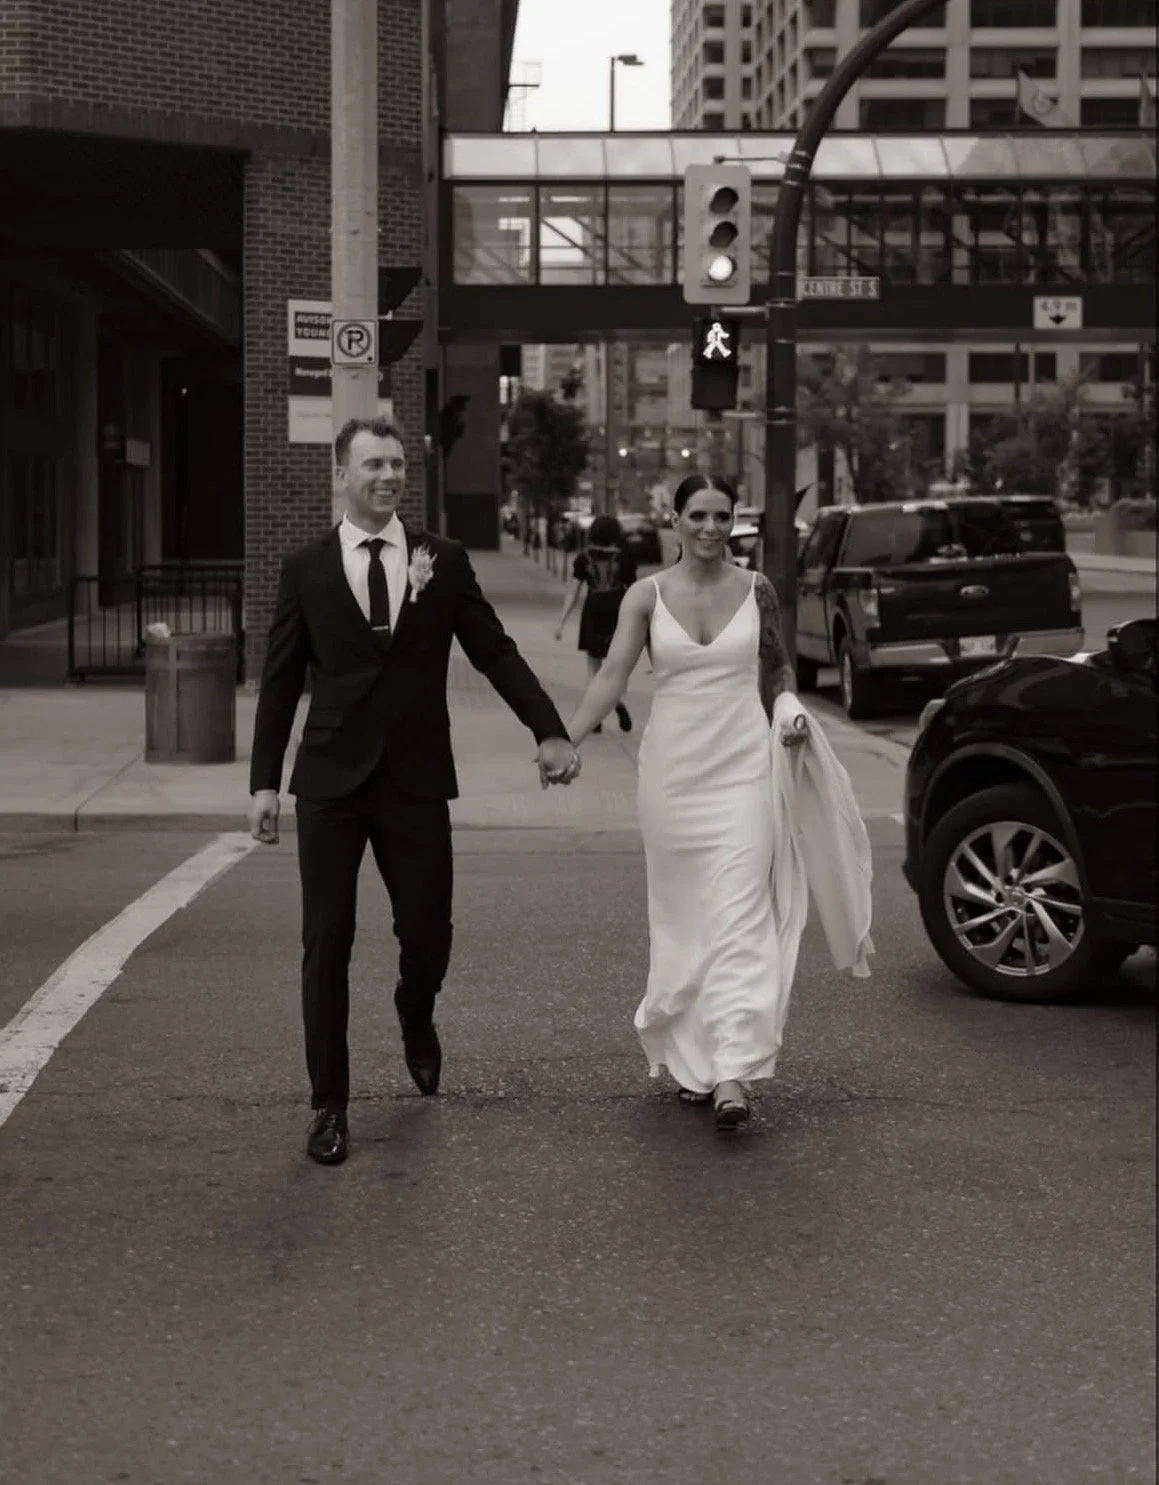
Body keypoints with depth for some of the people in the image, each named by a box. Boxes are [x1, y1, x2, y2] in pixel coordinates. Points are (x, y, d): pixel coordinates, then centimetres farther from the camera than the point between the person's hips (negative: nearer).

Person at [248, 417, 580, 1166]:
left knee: (428, 934, 4)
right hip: (332, 781, 0)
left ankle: (416, 1018, 41)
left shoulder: (444, 561, 3)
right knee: (327, 944, 0)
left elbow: (496, 651, 3)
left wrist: (551, 732, -7)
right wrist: (264, 780, 0)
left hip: (417, 780, 1)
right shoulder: (306, 569, 2)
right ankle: (330, 1105, 11)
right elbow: (281, 682, 4)